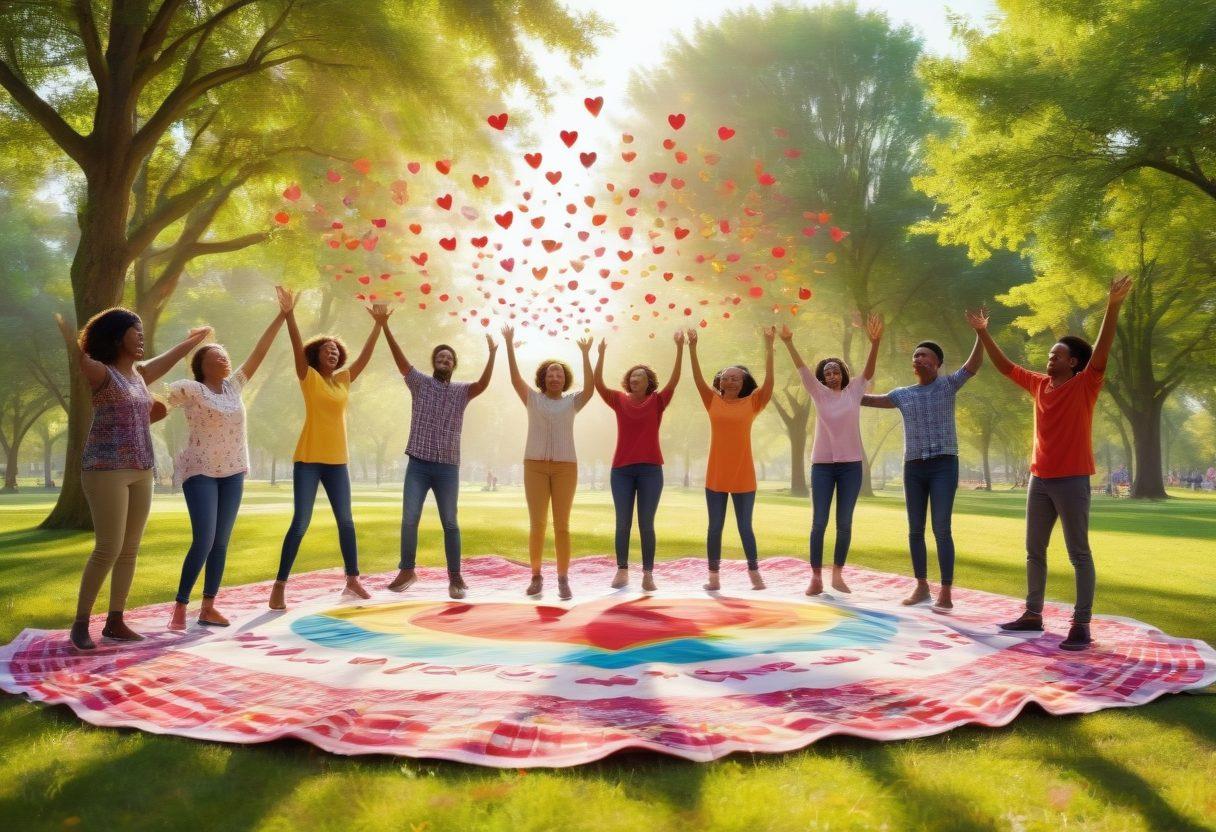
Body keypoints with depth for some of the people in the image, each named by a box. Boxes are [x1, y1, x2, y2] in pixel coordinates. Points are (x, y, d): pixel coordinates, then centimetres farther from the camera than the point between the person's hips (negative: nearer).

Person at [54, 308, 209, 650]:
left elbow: (167, 360, 33)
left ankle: (115, 622, 14)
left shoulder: (139, 374, 16)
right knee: (108, 549, -10)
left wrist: (193, 340, 48)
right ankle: (80, 624, 3)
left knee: (130, 550, 7)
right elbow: (77, 355, -25)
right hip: (106, 471, -8)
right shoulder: (100, 373, -6)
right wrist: (61, 323, -43)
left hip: (141, 472, 8)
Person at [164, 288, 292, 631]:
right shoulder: (189, 389, -9)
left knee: (221, 541, 6)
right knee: (203, 541, -13)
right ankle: (179, 607, -2)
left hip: (232, 472, 6)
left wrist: (283, 315, 4)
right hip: (200, 471, -6)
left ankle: (208, 607, 13)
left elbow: (258, 352, 5)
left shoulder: (233, 386, 6)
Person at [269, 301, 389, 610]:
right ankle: (279, 586, 2)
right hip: (308, 459, -5)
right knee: (300, 522, -6)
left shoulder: (343, 379, 11)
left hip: (337, 461, 5)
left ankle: (352, 579, 23)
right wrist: (289, 313, -26)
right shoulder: (308, 377, -2)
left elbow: (365, 356, 16)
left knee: (346, 521, 11)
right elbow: (297, 347, -15)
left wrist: (379, 325, 15)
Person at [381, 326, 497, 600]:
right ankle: (407, 570, 15)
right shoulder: (420, 382, 7)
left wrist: (492, 354, -27)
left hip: (448, 467, 0)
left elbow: (483, 384, -13)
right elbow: (400, 359, -4)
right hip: (418, 464, 0)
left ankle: (455, 577, 8)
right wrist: (385, 327, -16)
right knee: (409, 519, 0)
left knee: (450, 523, 3)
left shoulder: (462, 390, 7)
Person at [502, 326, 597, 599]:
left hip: (565, 467, 0)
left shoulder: (572, 401, 8)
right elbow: (515, 379, -5)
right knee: (537, 524, -1)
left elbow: (590, 388, -10)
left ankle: (563, 580, 4)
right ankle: (536, 577, 12)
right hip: (535, 466, 0)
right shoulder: (533, 398, 8)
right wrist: (509, 344, -12)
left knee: (562, 526, 0)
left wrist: (585, 354, -16)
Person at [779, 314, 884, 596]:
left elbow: (869, 372, -7)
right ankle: (816, 577, 6)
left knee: (844, 523, 4)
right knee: (819, 522, -1)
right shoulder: (819, 394, 4)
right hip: (822, 464, -1)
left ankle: (837, 575, 16)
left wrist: (875, 342, -22)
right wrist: (788, 342, -15)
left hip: (851, 465, 1)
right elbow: (803, 370, -4)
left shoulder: (854, 392, 6)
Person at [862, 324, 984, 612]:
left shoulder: (948, 384, 3)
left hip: (944, 465, -4)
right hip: (913, 467, 4)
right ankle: (921, 587, 19)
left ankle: (946, 593, -5)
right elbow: (871, 399, 22)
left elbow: (974, 364, -10)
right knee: (915, 530, 7)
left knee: (941, 529, -10)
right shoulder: (903, 394, 13)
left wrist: (980, 333, -22)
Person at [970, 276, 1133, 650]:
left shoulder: (1085, 385, -4)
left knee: (1079, 554, -2)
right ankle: (1033, 615, 22)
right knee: (1034, 551, 12)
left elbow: (1102, 351, -18)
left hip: (1072, 480, -7)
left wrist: (1112, 307, -28)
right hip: (1039, 479, 7)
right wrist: (983, 333, 16)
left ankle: (1081, 625, 1)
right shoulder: (1038, 384, 11)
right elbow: (1005, 366, 19)